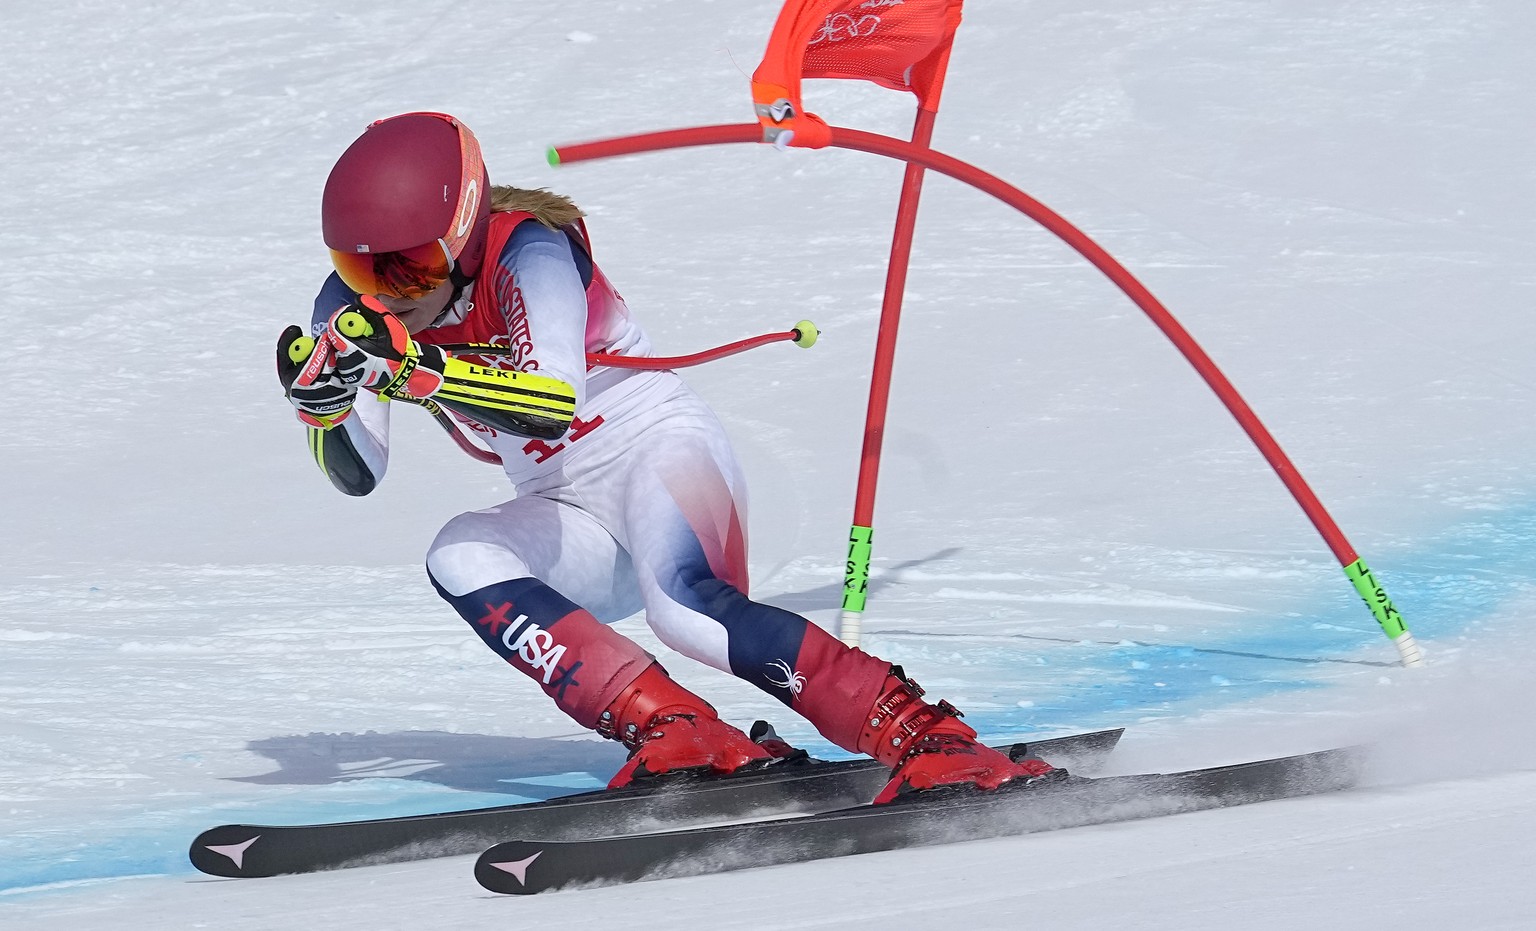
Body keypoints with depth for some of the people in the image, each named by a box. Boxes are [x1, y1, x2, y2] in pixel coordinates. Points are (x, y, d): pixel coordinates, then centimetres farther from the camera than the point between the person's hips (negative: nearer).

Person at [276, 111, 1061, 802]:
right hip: (575, 522, 7)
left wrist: (415, 367, -48)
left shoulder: (527, 250, -22)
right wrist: (322, 399, -26)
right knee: (459, 560, -25)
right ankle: (682, 739, -30)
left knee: (687, 611, -36)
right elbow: (357, 475, -5)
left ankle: (929, 738, -32)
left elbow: (555, 403, -37)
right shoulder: (355, 306, -3)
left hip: (658, 449, -7)